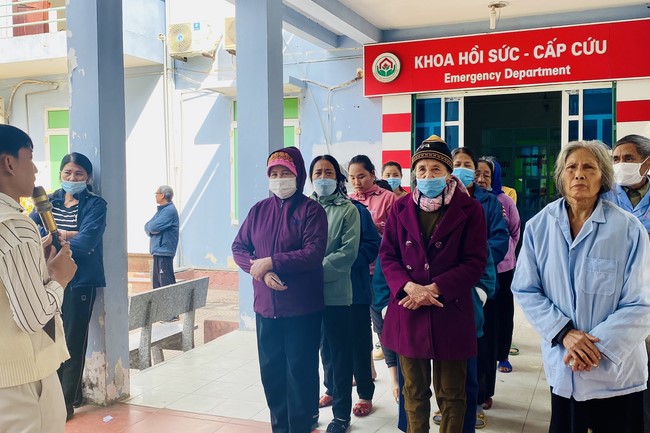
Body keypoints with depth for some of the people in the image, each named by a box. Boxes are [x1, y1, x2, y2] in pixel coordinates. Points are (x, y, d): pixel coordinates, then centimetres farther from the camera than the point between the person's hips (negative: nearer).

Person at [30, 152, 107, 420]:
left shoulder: (95, 205, -6)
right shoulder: (49, 201, 10)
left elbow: (85, 243, -18)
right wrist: (60, 234, -15)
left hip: (80, 282, -5)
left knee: (73, 342, 3)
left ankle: (68, 400, 16)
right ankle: (63, 392, 29)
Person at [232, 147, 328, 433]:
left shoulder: (311, 210, -5)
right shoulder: (258, 210, 9)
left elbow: (314, 253, -17)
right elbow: (238, 248, 5)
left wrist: (271, 262, -19)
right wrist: (262, 272, -13)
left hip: (302, 308, -4)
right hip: (266, 306, 5)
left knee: (300, 372, 4)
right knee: (271, 371, 13)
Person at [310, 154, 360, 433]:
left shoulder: (347, 210, -2)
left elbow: (348, 252, -10)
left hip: (336, 293, -3)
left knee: (339, 353, 6)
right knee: (322, 348, 12)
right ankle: (333, 390, 31)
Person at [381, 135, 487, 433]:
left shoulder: (469, 210, -1)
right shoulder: (400, 209, 7)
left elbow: (475, 262, -6)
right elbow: (387, 255, 4)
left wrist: (434, 288, -16)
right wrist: (409, 287, -15)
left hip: (451, 312, -2)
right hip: (408, 312, 3)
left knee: (451, 394, 10)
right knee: (414, 391, 15)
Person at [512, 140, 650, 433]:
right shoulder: (538, 227, -5)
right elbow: (525, 290, -3)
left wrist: (598, 347, -19)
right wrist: (564, 332, -16)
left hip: (617, 372, -1)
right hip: (562, 368, 2)